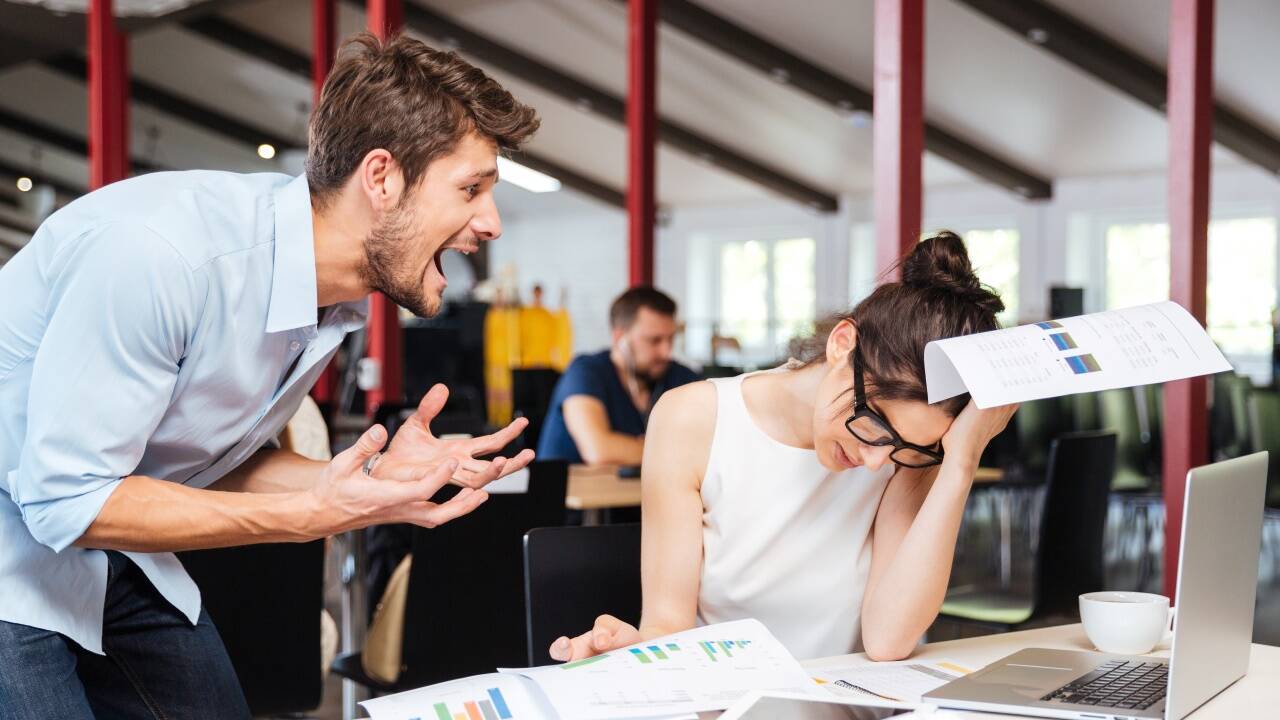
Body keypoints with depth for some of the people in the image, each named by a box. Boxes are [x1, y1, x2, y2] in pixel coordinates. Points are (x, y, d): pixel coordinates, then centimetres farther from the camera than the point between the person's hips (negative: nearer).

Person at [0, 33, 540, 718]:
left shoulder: (341, 297, -5)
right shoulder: (157, 249, -31)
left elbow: (214, 461, 5)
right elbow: (65, 497, -27)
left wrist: (369, 480, -11)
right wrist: (314, 515, -29)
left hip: (107, 549, 7)